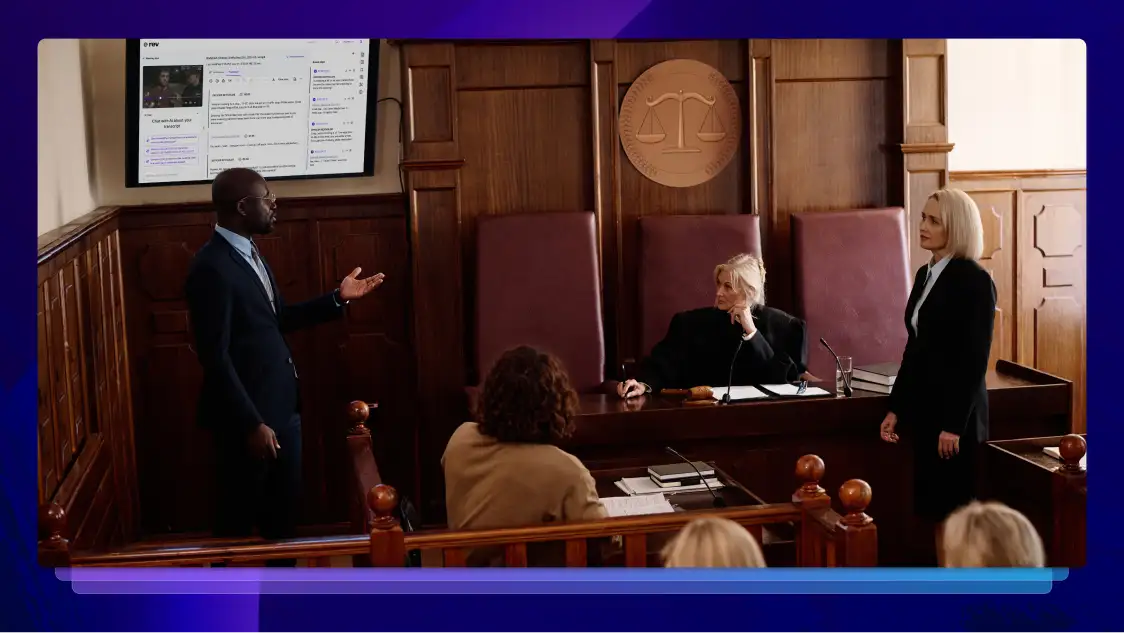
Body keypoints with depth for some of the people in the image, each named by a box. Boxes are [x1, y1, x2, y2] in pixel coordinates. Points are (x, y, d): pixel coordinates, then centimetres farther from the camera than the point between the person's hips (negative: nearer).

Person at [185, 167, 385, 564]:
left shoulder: (249, 252, 9)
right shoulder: (211, 267, -20)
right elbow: (215, 357, -22)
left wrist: (337, 298, 10)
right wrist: (251, 423, -22)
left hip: (281, 404, 9)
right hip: (247, 414, -9)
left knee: (284, 509, 20)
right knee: (239, 517, 8)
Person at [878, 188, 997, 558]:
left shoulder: (974, 280, -12)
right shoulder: (924, 275, 11)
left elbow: (975, 359, -16)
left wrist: (954, 424, -18)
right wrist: (895, 408, 13)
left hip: (954, 415, -8)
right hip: (923, 409, 8)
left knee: (952, 513, 0)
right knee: (930, 512, 11)